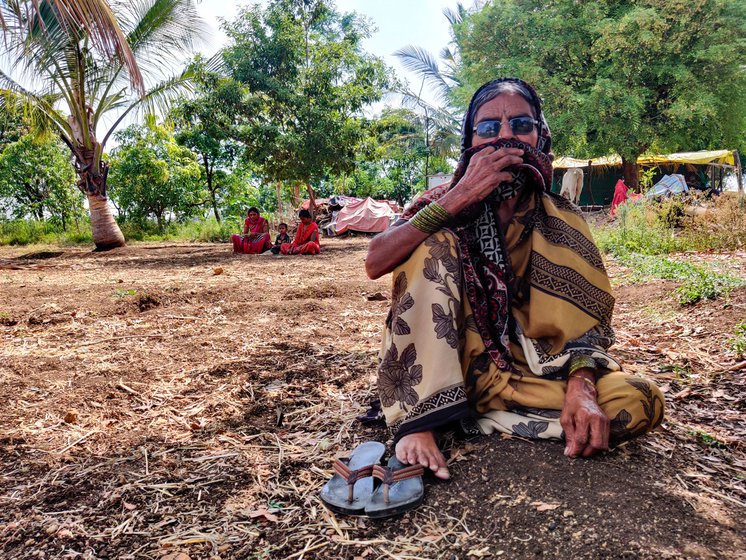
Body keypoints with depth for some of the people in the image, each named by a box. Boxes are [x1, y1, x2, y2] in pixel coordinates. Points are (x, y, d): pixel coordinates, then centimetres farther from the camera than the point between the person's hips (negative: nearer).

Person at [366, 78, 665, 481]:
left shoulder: (562, 222, 1)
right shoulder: (445, 201, -3)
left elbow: (584, 317, -7)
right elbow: (375, 263, -19)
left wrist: (580, 388, -27)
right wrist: (456, 199, -27)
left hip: (526, 370, 2)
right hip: (441, 367, -1)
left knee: (641, 403, -20)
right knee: (435, 243, -22)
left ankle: (479, 420, -15)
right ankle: (418, 418, -27)